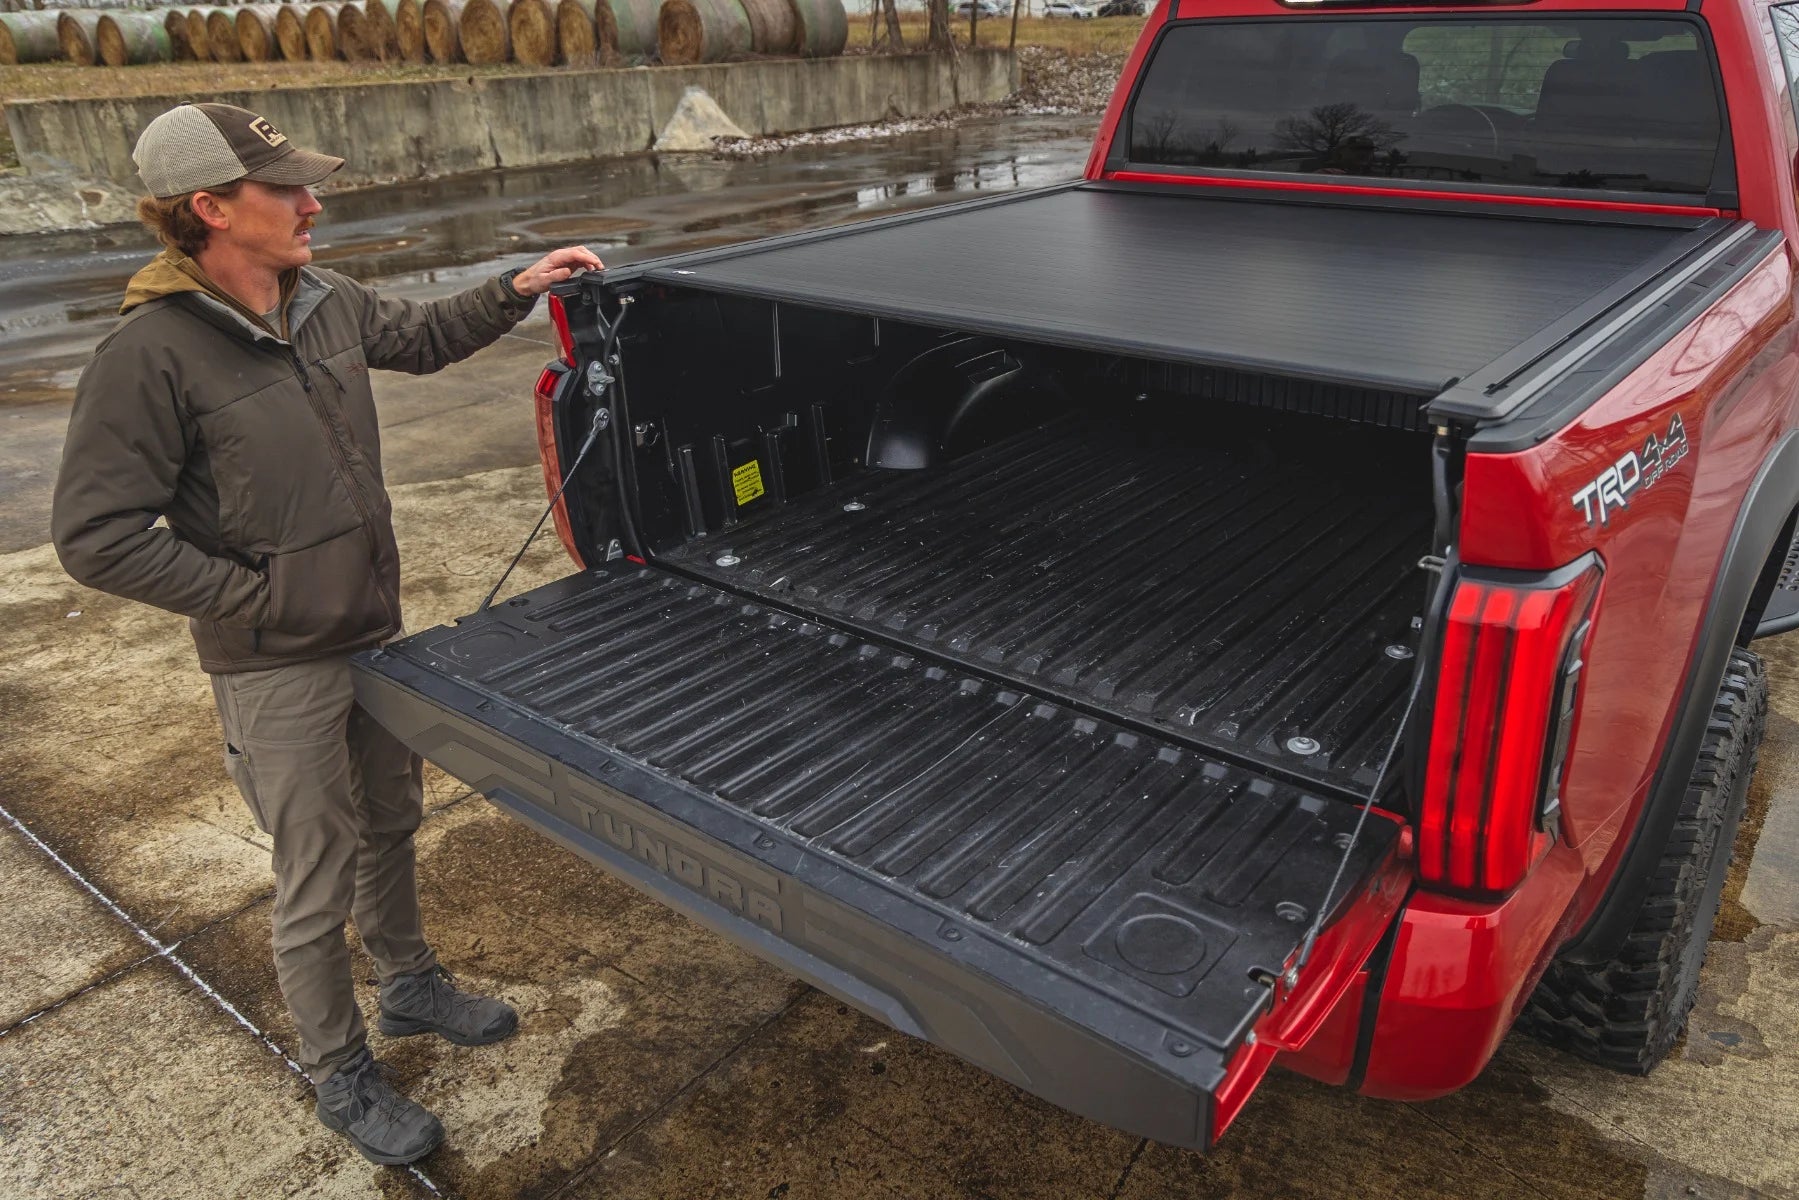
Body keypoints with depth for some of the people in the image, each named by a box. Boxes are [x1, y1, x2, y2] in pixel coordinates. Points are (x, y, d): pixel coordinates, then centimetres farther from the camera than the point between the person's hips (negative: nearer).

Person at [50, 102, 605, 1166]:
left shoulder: (327, 302, -1)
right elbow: (97, 536, -19)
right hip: (279, 671, -7)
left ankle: (412, 984, 48)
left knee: (392, 825, 24)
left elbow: (422, 337, 19)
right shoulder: (151, 355, -22)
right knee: (318, 886, 8)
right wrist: (256, 598, -18)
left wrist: (514, 292, 5)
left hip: (378, 635, 7)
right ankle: (341, 1076, 31)